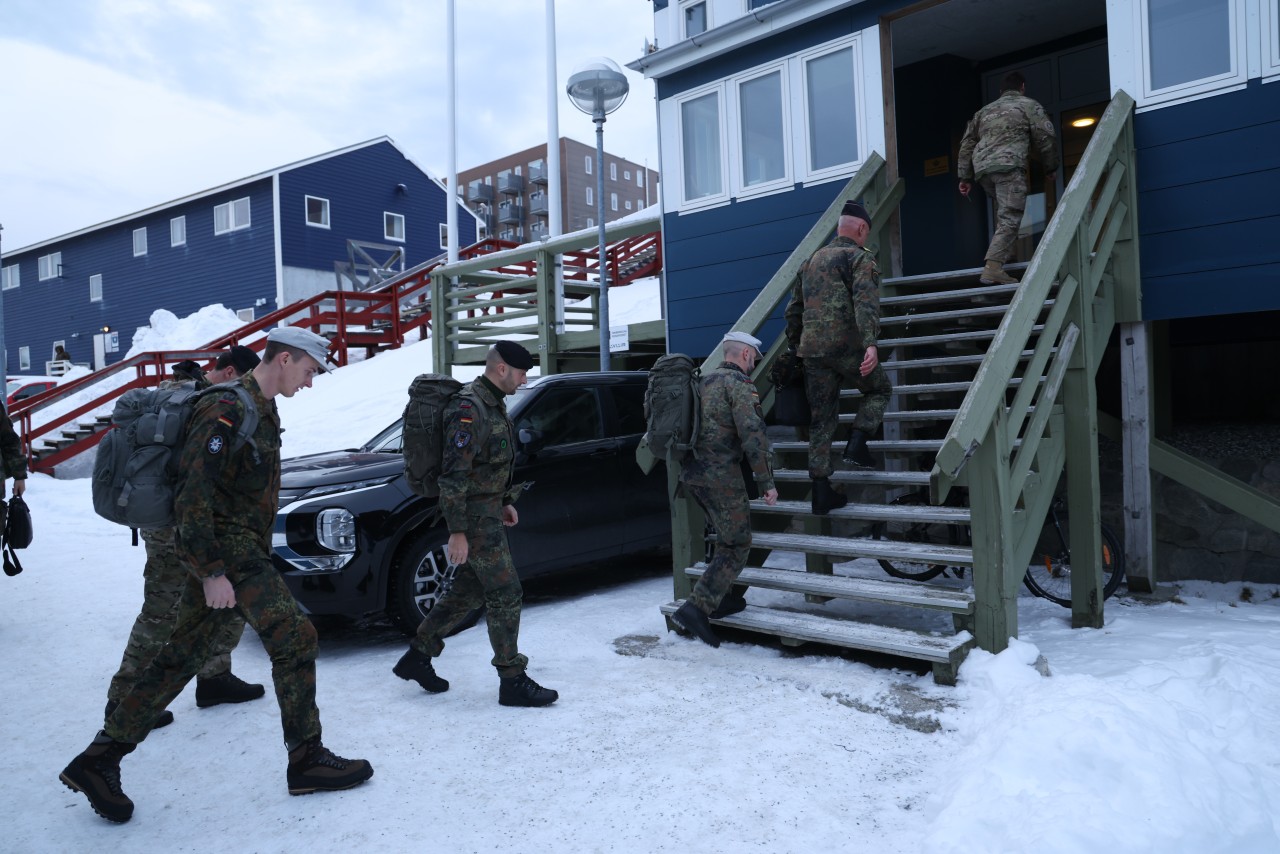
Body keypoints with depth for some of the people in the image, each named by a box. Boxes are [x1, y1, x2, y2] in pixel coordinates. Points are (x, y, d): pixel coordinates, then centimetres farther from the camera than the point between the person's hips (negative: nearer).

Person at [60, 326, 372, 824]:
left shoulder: (263, 412, 16)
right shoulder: (229, 409, -16)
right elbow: (194, 493, -21)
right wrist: (211, 571, -21)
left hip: (241, 553, 10)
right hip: (229, 553, -10)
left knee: (180, 659, 12)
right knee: (294, 639, -7)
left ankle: (98, 763, 20)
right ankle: (306, 761, 2)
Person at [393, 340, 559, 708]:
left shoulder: (493, 404, 11)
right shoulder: (468, 409, -20)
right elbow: (453, 474, -23)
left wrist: (505, 501, 21)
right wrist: (457, 532, -24)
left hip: (489, 511, 10)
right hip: (474, 516, -10)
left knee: (469, 589, 16)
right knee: (505, 593, -4)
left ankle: (417, 657, 28)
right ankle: (513, 681, 7)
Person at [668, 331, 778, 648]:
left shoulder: (706, 382, 19)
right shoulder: (738, 383, -9)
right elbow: (752, 433, -18)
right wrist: (766, 482, -15)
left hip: (691, 472, 9)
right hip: (720, 474, -9)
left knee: (727, 537, 23)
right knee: (737, 545, -2)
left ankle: (720, 598, 29)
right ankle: (695, 608, -11)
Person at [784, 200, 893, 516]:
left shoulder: (811, 261, 21)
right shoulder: (860, 257, 0)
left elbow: (793, 311, 23)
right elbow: (866, 302, -18)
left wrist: (795, 348, 31)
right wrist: (871, 344, -28)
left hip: (812, 351, 6)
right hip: (847, 345, -5)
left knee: (822, 421, 9)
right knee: (879, 390, 22)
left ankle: (821, 493, 8)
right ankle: (857, 445, 5)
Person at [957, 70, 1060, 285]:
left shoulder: (984, 110, 30)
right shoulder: (1028, 105, 16)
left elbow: (967, 144, 22)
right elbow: (1045, 139, 9)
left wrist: (965, 177, 20)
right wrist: (1051, 167, 20)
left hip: (982, 168, 6)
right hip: (1008, 165, -6)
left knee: (1004, 209, 27)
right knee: (1009, 217, -11)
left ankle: (1004, 252, 19)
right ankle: (993, 268, -25)